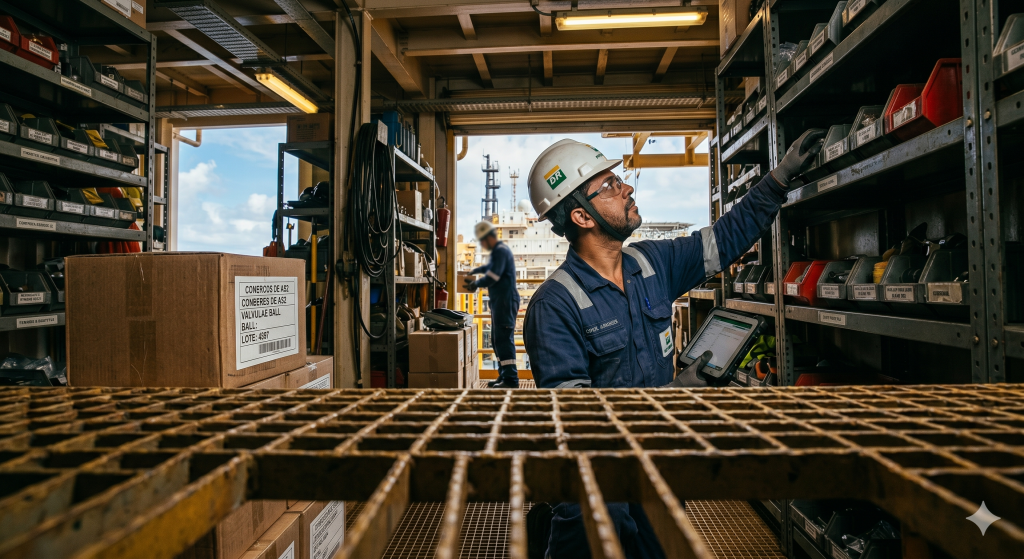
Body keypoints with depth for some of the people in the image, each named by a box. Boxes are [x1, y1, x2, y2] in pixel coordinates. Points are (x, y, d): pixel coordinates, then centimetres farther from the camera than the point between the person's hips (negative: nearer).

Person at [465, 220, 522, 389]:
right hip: (499, 301, 11)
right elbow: (491, 267, 40)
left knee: (504, 340, -9)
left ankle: (511, 380, -6)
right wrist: (475, 270, 43)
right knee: (497, 340, 13)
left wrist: (476, 283, -7)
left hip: (505, 301, -11)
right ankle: (504, 376, 20)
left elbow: (492, 277, -21)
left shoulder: (501, 250, -14)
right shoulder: (498, 250, 19)